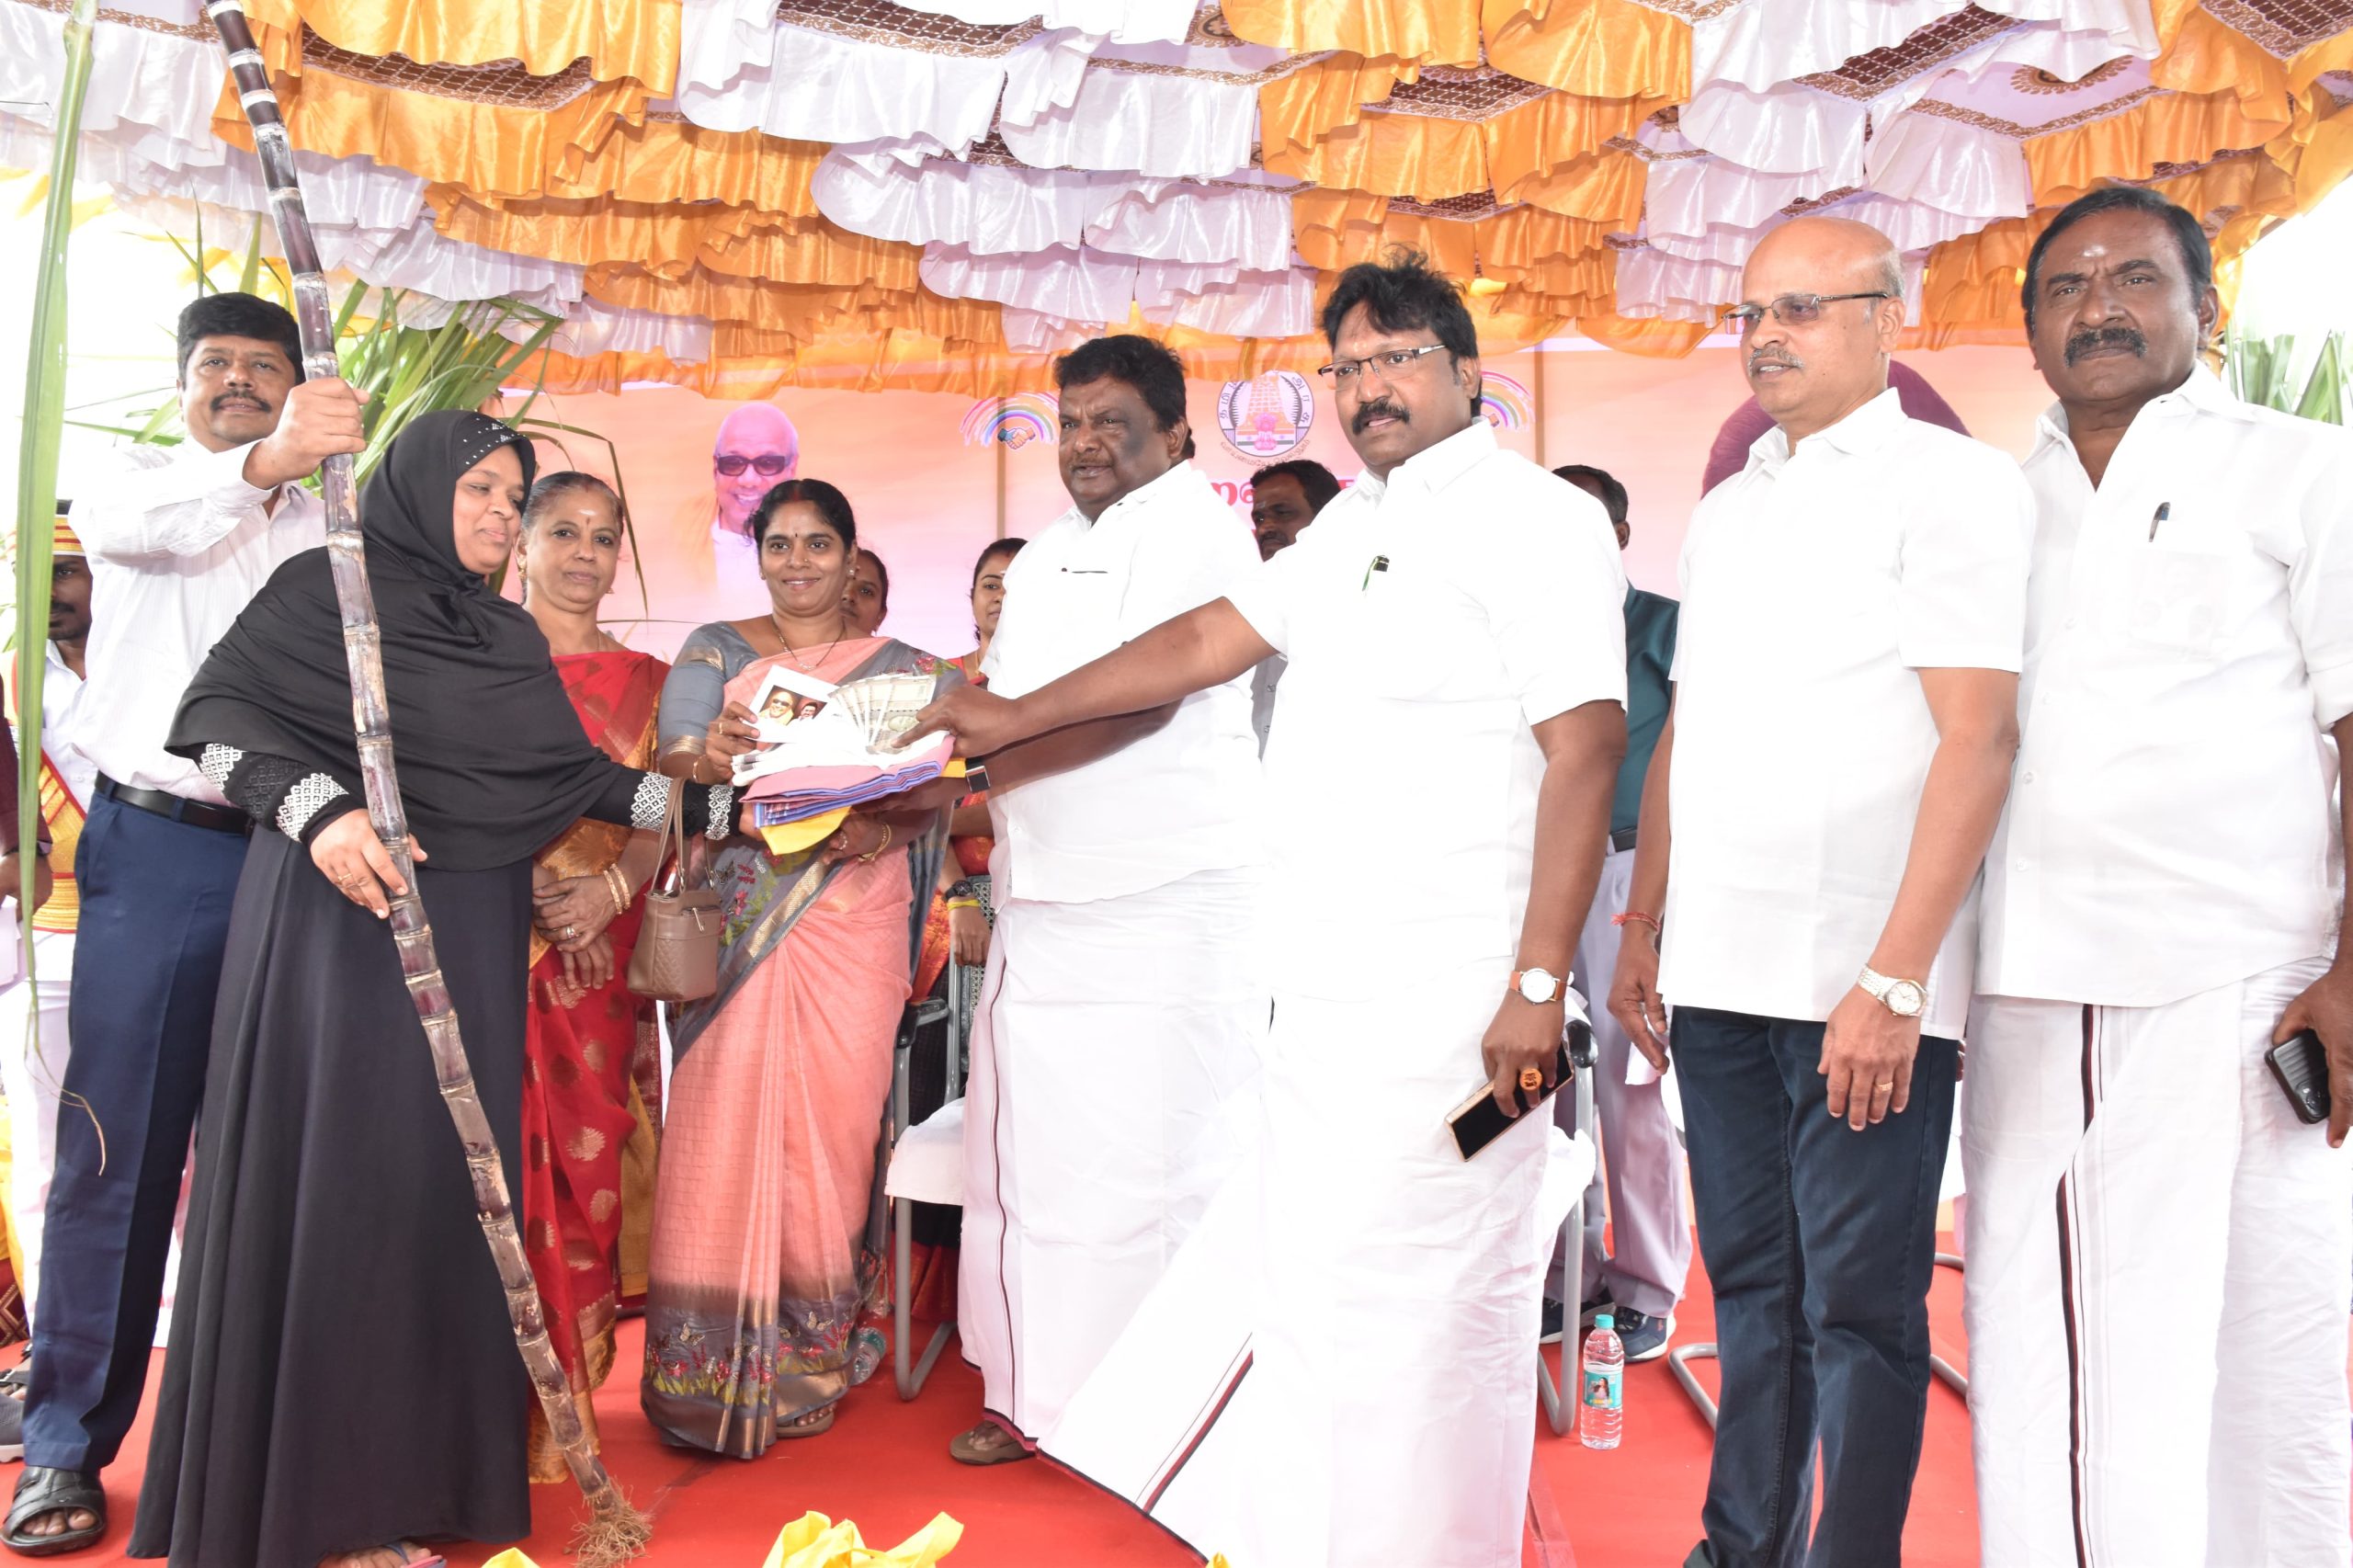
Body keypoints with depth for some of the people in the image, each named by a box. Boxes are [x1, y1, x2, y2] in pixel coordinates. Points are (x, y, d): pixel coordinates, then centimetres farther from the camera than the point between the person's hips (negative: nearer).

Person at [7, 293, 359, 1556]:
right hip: (153, 848, -2)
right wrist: (263, 462, -35)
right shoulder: (140, 481, 10)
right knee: (117, 1152, -2)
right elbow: (133, 523, -16)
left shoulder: (328, 531, 16)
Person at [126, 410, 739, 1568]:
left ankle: (410, 1468, 13)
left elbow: (578, 774, 13)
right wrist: (318, 811, -22)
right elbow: (214, 711, -7)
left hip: (469, 939, 5)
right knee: (334, 1177, -4)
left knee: (443, 1179, 4)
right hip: (339, 917, -5)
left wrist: (720, 802, 6)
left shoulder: (511, 638, 17)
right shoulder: (324, 591, 1)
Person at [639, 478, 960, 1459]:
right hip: (733, 919, 0)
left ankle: (812, 1357, 14)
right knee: (723, 1118, -5)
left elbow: (940, 782, 2)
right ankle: (710, 1366, 5)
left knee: (834, 1122, 0)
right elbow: (673, 759, -1)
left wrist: (880, 829, -19)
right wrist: (710, 760, -24)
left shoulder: (905, 668, 13)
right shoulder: (715, 650, 13)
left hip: (852, 915, 0)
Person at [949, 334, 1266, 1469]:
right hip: (1042, 900, 8)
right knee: (1028, 1150, 11)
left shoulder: (1192, 526, -5)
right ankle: (1040, 1389, 25)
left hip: (1165, 906, -8)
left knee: (1148, 1159, -4)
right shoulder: (1043, 557, 22)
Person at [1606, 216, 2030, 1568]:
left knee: (1857, 1303, 2)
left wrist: (1894, 976, -18)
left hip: (1861, 984, -6)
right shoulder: (1727, 509, 17)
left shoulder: (1952, 482, -3)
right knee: (1752, 1285, 16)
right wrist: (1642, 927, 14)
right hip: (1719, 974, 7)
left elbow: (1978, 740, -12)